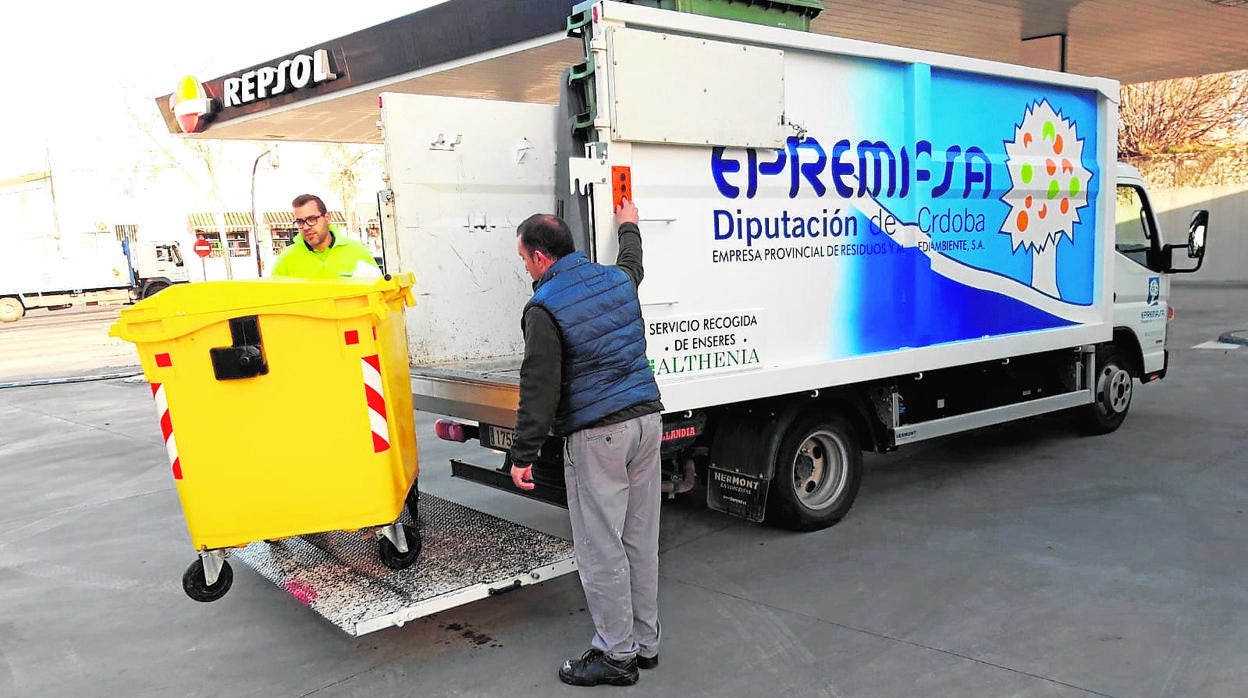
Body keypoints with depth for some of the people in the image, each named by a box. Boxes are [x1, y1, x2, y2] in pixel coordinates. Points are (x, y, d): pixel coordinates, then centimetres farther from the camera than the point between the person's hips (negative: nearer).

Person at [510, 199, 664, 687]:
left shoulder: (544, 308, -12)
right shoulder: (617, 279, 9)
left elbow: (539, 390, -14)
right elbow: (632, 263, 36)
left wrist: (523, 456, -8)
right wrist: (628, 226, 55)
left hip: (597, 436, -8)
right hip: (646, 420, 8)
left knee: (601, 550, 3)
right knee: (641, 541, 15)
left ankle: (617, 654, 13)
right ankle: (645, 643, 27)